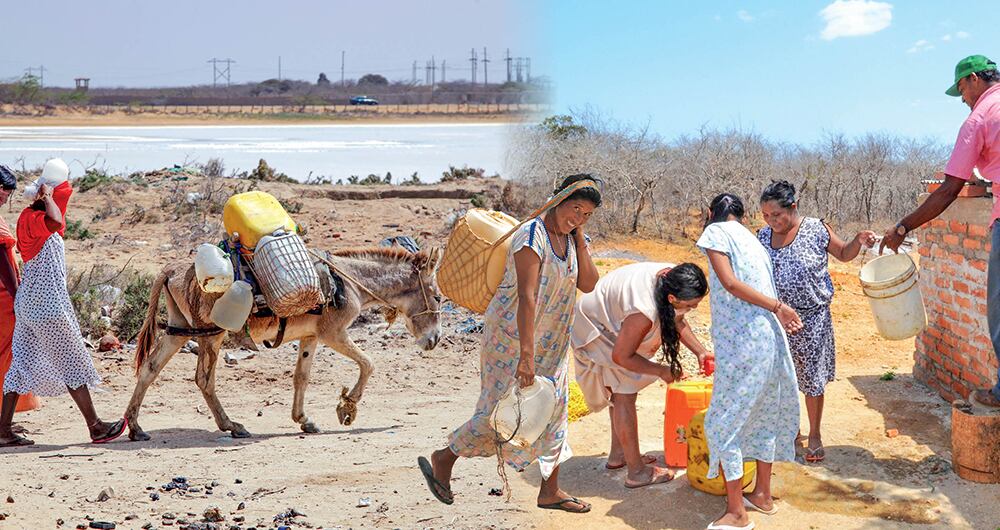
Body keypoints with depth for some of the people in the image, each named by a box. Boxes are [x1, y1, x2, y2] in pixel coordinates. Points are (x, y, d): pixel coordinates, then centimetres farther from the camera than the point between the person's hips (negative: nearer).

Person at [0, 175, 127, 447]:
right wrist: (47, 196, -22)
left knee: (22, 363, 8)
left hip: (27, 303, 9)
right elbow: (56, 221, -37)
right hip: (47, 305, -9)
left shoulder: (30, 219, 12)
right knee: (72, 362, 0)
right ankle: (96, 427, 7)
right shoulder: (33, 219, -14)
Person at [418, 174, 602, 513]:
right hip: (512, 334, -8)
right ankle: (443, 460, 18)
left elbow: (588, 284, -3)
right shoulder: (532, 237, -22)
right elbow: (527, 296, -30)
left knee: (553, 408, 10)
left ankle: (550, 491, 21)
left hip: (551, 342, 8)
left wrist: (580, 240, -10)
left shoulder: (569, 239, 5)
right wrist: (526, 354, -35)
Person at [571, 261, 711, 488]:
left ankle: (618, 454, 31)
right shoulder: (645, 312, -42)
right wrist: (661, 371, -19)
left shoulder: (672, 277, -17)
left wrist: (700, 352, -7)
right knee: (625, 394, -10)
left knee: (621, 392, 18)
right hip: (595, 328, -10)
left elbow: (677, 321, 3)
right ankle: (636, 472, -4)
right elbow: (621, 357, -29)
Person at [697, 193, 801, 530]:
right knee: (762, 414, 20)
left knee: (723, 422, 0)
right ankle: (763, 495, 31)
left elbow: (730, 282, -14)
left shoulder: (715, 231, -2)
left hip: (741, 341, -8)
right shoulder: (751, 239, 19)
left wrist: (776, 307, -11)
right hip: (769, 339, 8)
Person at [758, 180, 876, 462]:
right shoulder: (763, 236, 0)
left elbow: (843, 254, 6)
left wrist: (859, 241, -13)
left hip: (812, 319, -3)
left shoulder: (816, 229, -9)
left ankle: (814, 435, 21)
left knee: (812, 379, 5)